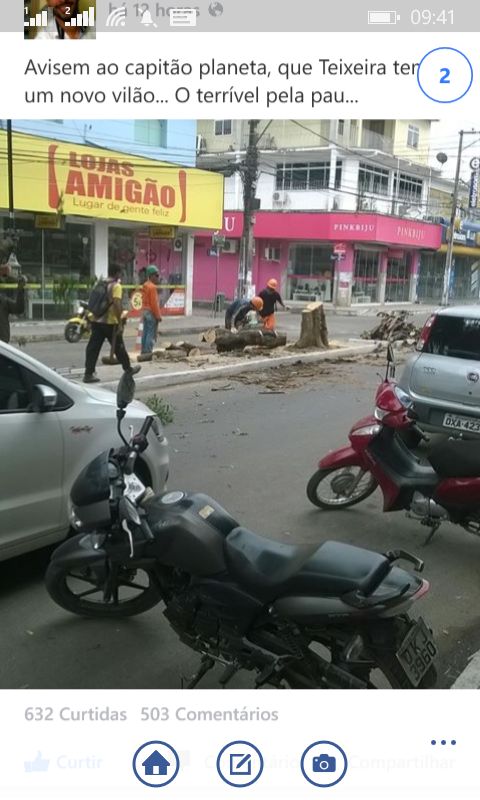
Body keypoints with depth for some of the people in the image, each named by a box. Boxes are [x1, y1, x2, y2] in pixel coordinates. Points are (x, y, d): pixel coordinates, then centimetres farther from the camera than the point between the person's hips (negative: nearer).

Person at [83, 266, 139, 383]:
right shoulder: (116, 286, -10)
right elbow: (117, 304, -20)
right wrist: (120, 323, -18)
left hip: (96, 321, 6)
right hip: (110, 322, -6)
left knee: (93, 348, 2)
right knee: (118, 347, 9)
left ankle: (88, 374, -1)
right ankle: (128, 369, 26)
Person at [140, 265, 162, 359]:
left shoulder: (145, 286, 12)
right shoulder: (152, 287, -17)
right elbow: (154, 303, -20)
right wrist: (158, 315, -17)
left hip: (145, 311, 10)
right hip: (151, 313, -10)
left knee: (145, 333, 13)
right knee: (151, 334, -7)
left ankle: (144, 352, 18)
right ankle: (148, 353, -7)